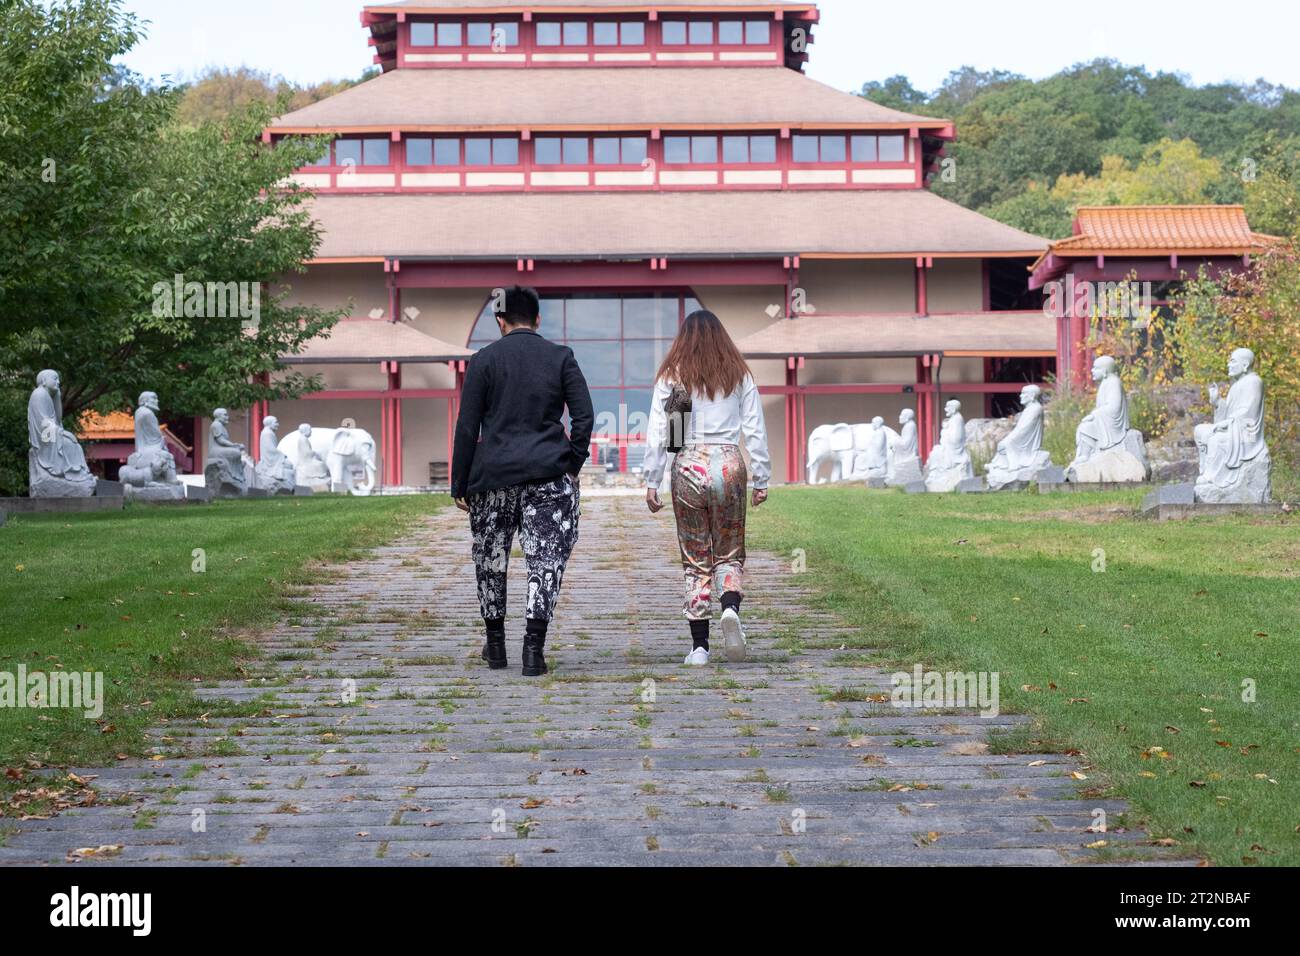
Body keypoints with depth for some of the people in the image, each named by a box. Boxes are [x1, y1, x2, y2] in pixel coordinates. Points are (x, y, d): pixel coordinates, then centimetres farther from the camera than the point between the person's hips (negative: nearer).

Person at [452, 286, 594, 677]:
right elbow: (584, 416, -3)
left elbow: (467, 427, 0)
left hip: (494, 474, 0)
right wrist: (572, 465, 7)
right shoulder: (561, 358, 4)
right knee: (546, 561, 1)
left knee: (490, 558, 16)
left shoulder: (484, 360, 1)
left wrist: (460, 484, 4)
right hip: (548, 475, 0)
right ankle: (534, 648, -9)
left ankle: (496, 645, 24)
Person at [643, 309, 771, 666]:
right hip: (729, 464, 0)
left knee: (695, 559, 7)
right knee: (729, 553, 12)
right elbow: (756, 430, 5)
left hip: (688, 466, 0)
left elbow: (657, 433, 1)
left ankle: (699, 647, 5)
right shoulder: (739, 375, 7)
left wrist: (652, 482, 5)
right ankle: (731, 608, -19)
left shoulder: (671, 377, 4)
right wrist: (761, 480, 10)